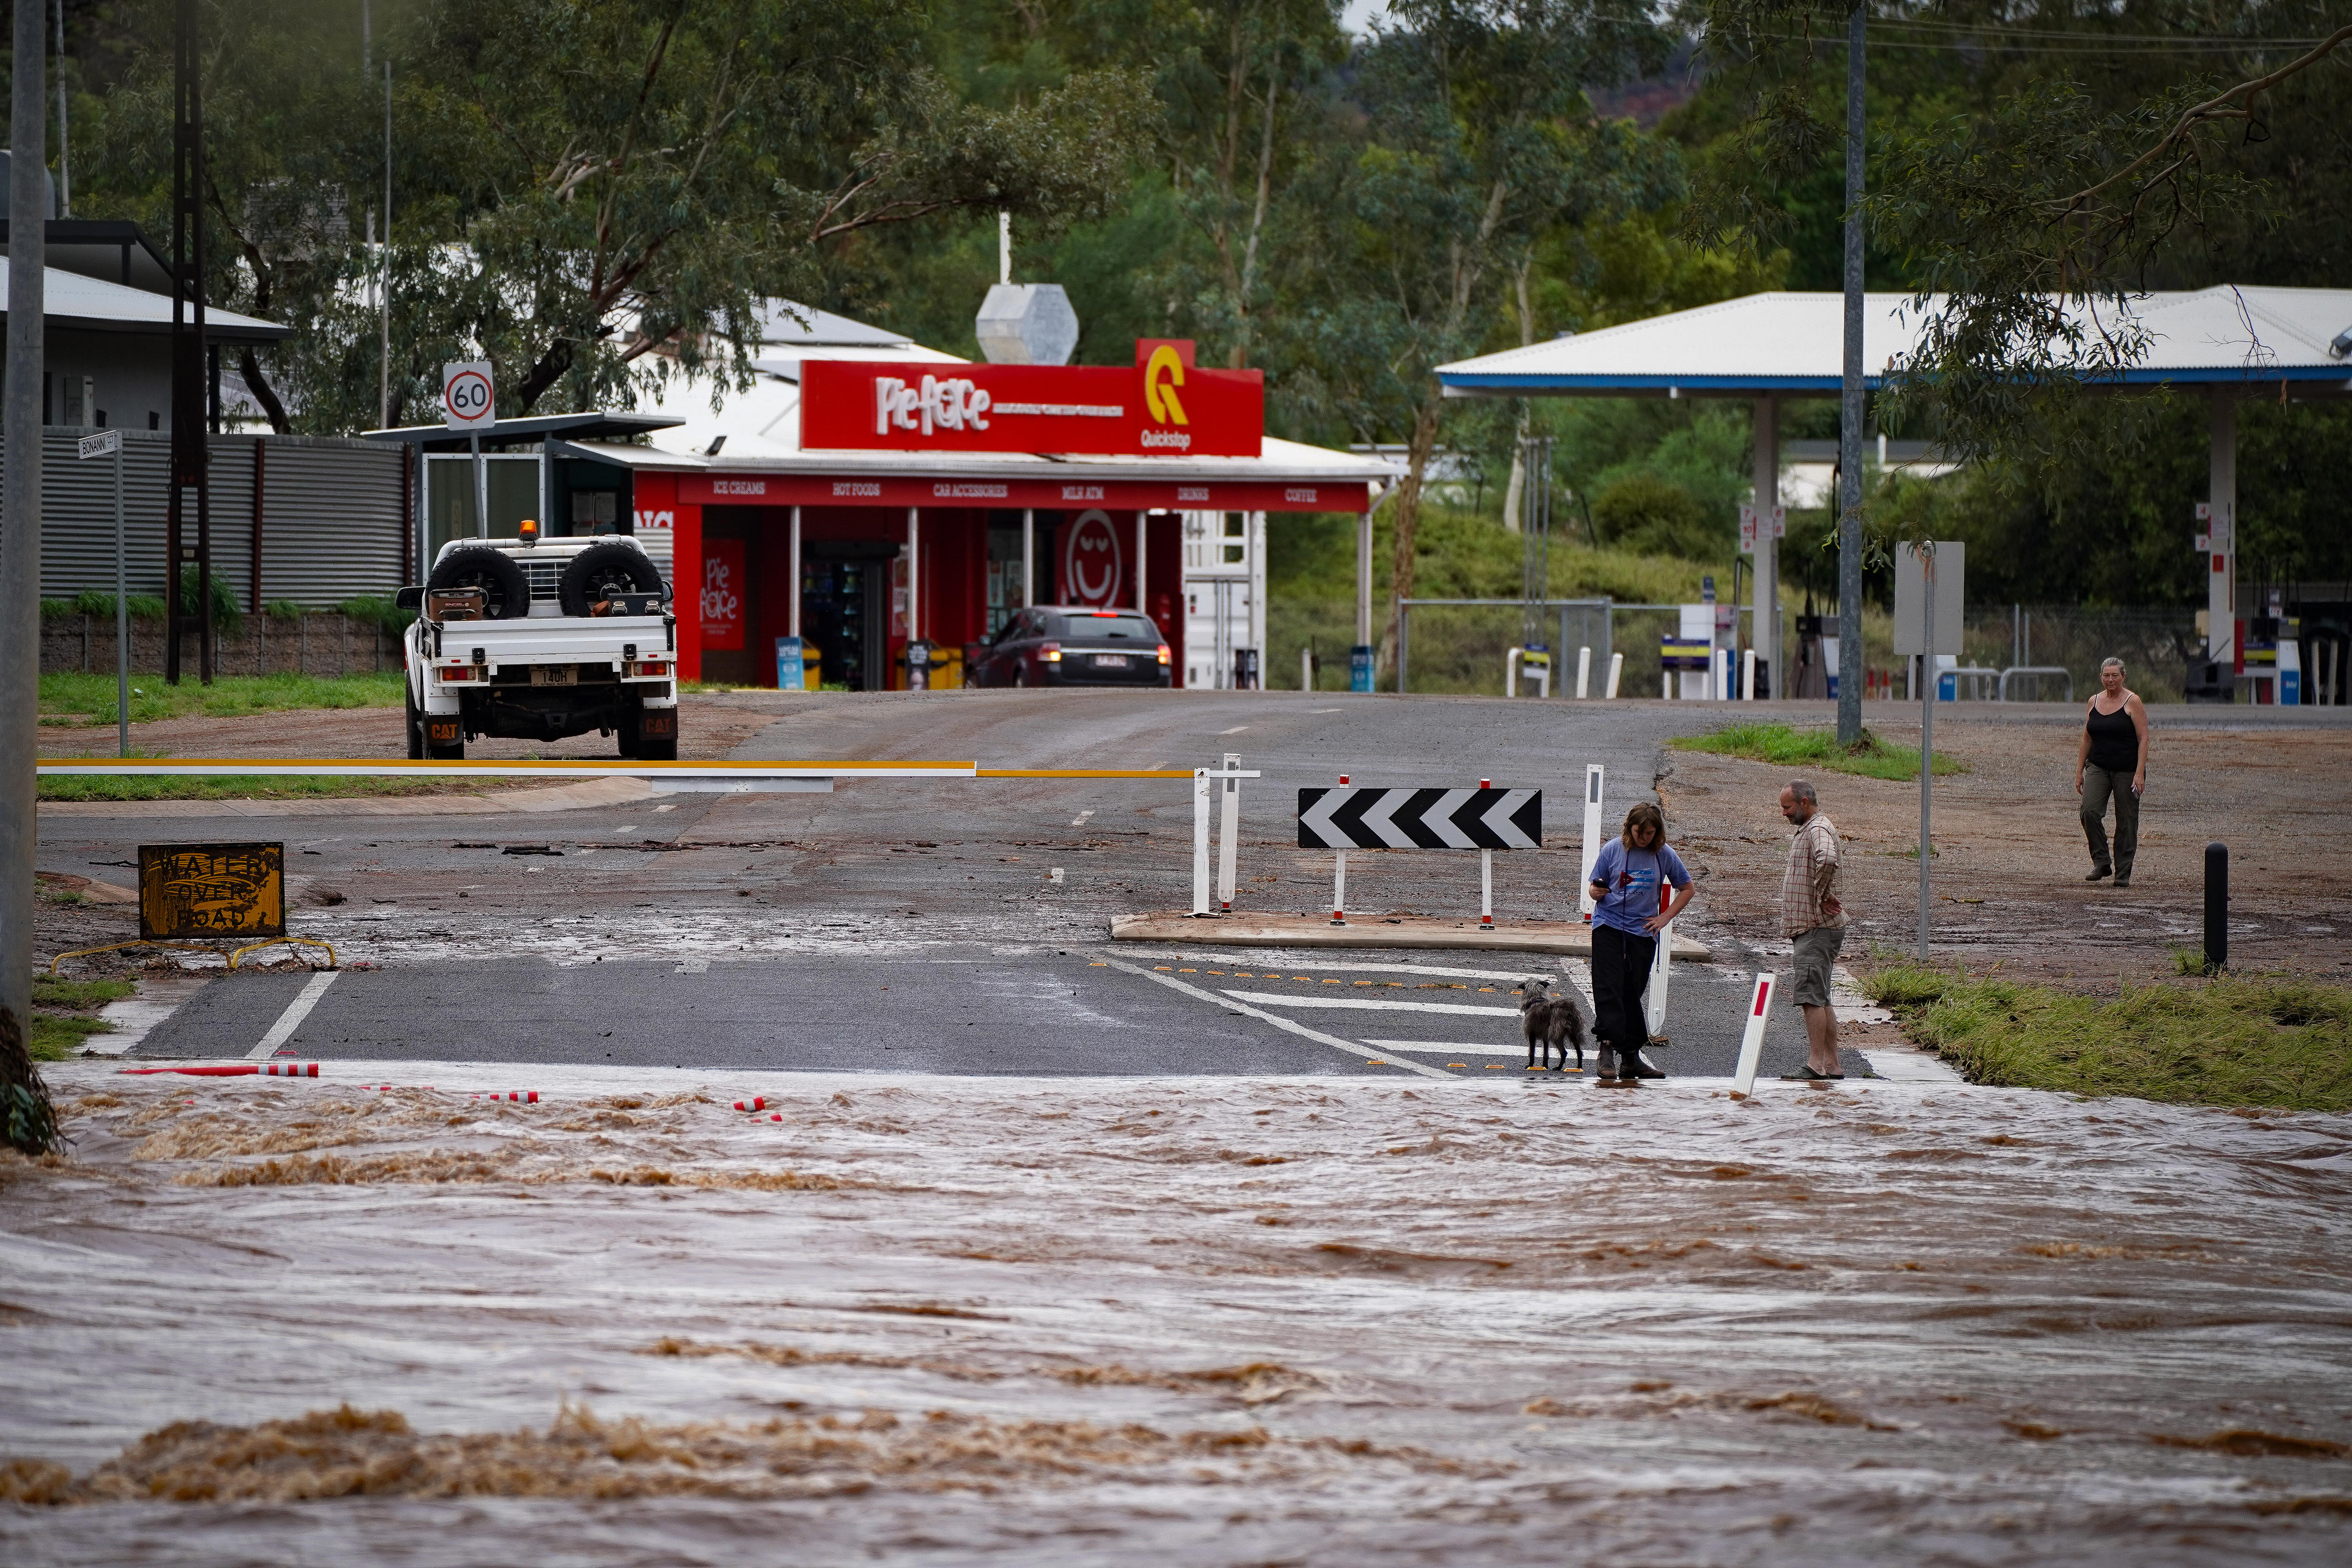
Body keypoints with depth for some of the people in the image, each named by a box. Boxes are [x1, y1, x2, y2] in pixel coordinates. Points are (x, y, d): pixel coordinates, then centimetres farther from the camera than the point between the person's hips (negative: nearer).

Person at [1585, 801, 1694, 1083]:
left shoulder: (1664, 854, 1)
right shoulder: (1612, 849, -2)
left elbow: (1687, 889, 13)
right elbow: (1595, 888, 6)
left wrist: (1665, 917, 3)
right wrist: (1597, 893, -18)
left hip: (1643, 931, 2)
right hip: (1608, 925, -2)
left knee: (1632, 993, 5)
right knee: (1609, 988, -14)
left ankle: (1630, 1058, 9)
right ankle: (1608, 1048, -19)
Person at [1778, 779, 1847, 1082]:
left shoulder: (1819, 829, -13)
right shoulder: (1808, 830, 20)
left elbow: (1827, 859, -36)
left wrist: (1822, 897, -24)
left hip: (1818, 929, -11)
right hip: (1809, 928, 11)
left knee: (1811, 995, -15)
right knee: (1821, 999, 11)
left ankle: (1816, 1064, -20)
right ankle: (1832, 1065, 12)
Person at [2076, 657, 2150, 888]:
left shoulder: (2132, 702, -5)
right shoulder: (2095, 701, 10)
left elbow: (2143, 739, -9)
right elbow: (2087, 739, 15)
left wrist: (2139, 773, -17)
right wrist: (2079, 771, 10)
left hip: (2127, 770, -4)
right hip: (2098, 768, 4)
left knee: (2126, 821, 0)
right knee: (2090, 812, -15)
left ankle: (2123, 873, 8)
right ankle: (2101, 863, -5)